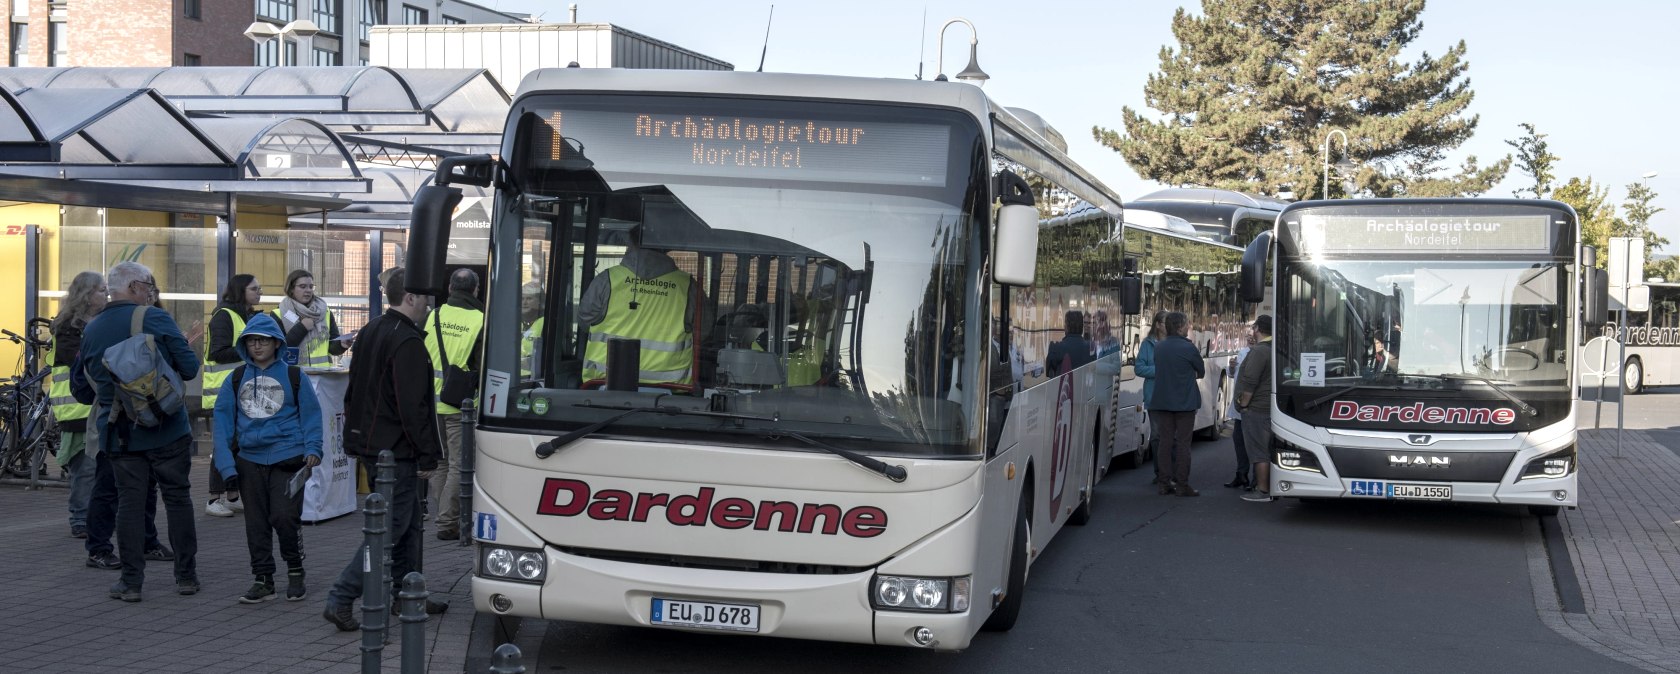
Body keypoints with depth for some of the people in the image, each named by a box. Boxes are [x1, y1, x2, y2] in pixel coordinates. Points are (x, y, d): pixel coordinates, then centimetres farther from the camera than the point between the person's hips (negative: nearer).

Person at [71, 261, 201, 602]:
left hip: (118, 433, 3)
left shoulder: (91, 330, 7)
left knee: (129, 501, 6)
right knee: (178, 498, 7)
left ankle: (131, 582, 4)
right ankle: (186, 575, 12)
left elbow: (81, 389, 14)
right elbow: (190, 368, -9)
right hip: (166, 429, -3)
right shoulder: (156, 319, -8)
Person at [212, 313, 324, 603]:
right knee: (256, 522, 7)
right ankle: (263, 580, 17)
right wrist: (225, 465, 0)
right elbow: (223, 420, 8)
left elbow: (311, 415, 6)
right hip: (249, 460, 3)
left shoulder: (294, 377, 3)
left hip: (287, 458, -3)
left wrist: (312, 449, -9)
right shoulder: (236, 379, 9)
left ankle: (295, 571, 9)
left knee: (285, 517, -12)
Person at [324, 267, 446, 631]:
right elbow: (414, 406, -21)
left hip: (371, 445, 10)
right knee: (392, 528, -7)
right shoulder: (407, 342, -19)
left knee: (408, 522, 19)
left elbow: (354, 393, 20)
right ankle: (340, 598, -9)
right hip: (397, 450, -10)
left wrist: (356, 434, 24)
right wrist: (427, 456, -17)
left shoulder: (370, 332, 12)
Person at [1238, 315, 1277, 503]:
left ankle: (1262, 491, -5)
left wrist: (1244, 403, -15)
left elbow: (1250, 382, -23)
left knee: (1259, 452, -6)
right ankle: (1269, 488, 19)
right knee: (1268, 450, 15)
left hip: (1256, 410, -10)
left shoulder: (1259, 351, -18)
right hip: (1269, 409, 10)